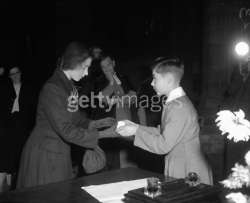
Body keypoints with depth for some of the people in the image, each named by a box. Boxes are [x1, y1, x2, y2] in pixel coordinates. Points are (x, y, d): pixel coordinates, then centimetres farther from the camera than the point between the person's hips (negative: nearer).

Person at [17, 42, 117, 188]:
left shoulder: (69, 86, 6)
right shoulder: (52, 89, -21)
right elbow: (66, 130, -24)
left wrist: (95, 124, -5)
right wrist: (103, 134, -23)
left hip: (61, 153, 8)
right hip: (44, 155, -8)